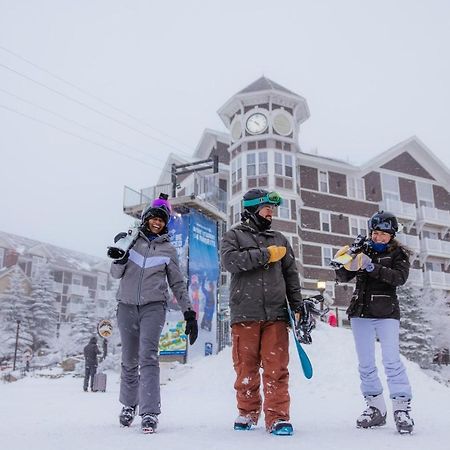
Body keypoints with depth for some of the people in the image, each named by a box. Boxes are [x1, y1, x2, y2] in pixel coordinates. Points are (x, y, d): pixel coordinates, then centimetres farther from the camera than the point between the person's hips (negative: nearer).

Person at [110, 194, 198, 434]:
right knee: (129, 360, 9)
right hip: (127, 306, 2)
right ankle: (129, 405, 27)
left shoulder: (168, 250, 9)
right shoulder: (131, 240, 9)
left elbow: (178, 284, 11)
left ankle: (149, 413, -17)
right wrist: (119, 256, -15)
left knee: (148, 356, -15)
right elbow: (116, 274, 6)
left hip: (153, 307, -1)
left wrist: (189, 313, 3)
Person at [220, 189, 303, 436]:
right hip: (245, 314, -2)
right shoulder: (233, 236, 8)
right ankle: (248, 412, 21)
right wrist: (266, 255, -11)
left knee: (277, 368, -3)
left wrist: (298, 307, 13)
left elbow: (291, 276, 19)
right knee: (246, 367, 5)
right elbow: (230, 260, -13)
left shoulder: (279, 239, 18)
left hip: (276, 314, 2)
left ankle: (277, 417, 2)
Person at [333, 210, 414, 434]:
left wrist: (373, 268, -26)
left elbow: (400, 277, -15)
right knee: (365, 363, 6)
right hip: (361, 314, 3)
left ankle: (402, 408, -4)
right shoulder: (363, 250, 8)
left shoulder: (399, 254, 3)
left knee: (392, 360, -13)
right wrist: (344, 262, -21)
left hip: (387, 314, -3)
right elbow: (344, 277, 1)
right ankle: (375, 407, 16)